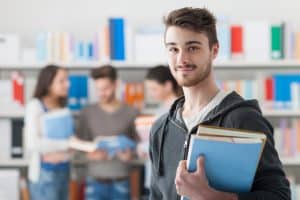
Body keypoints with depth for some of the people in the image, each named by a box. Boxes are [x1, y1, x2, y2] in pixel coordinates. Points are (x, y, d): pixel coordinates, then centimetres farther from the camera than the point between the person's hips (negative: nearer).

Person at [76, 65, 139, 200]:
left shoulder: (131, 113, 0)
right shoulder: (87, 114, 3)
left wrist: (130, 154, -16)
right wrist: (91, 154, -15)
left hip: (121, 182, 0)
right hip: (95, 181, 0)